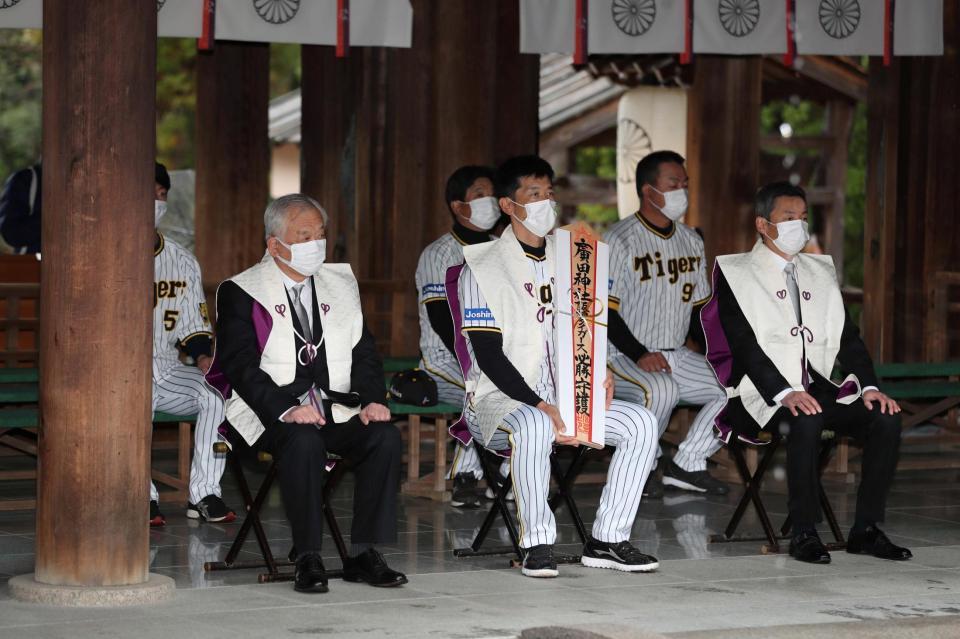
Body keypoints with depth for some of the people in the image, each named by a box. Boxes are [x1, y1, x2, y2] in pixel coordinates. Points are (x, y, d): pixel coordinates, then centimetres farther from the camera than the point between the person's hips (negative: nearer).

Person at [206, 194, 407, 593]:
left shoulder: (340, 285, 17)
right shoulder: (241, 293, 1)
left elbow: (364, 353, 12)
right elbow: (242, 366, -11)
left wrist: (372, 400, -8)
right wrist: (285, 410, -26)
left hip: (337, 410, 5)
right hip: (269, 414, -5)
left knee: (384, 436, -23)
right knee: (304, 441, -36)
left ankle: (364, 554, -17)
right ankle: (308, 560, -27)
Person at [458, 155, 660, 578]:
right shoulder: (483, 268, -7)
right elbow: (489, 356, -14)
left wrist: (598, 374, -6)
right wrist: (541, 406, -25)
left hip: (563, 397, 6)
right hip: (499, 400, -6)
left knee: (641, 423, -13)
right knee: (534, 426, -40)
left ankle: (607, 540, -9)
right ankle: (537, 544, -28)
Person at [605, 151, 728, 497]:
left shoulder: (691, 241, 14)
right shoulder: (620, 240, -8)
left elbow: (699, 310, 17)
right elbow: (605, 311, -13)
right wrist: (640, 355, -24)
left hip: (676, 354, 7)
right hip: (624, 354, -7)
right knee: (660, 390, -37)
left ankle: (688, 464, 0)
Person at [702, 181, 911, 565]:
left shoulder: (821, 273, 20)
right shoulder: (737, 274, 2)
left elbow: (847, 338, 14)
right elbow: (744, 345, -11)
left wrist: (868, 386, -5)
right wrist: (784, 394, -25)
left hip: (819, 389, 6)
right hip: (763, 396, -5)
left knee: (886, 418, -19)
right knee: (806, 421, -37)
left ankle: (865, 530, -13)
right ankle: (804, 533, -26)